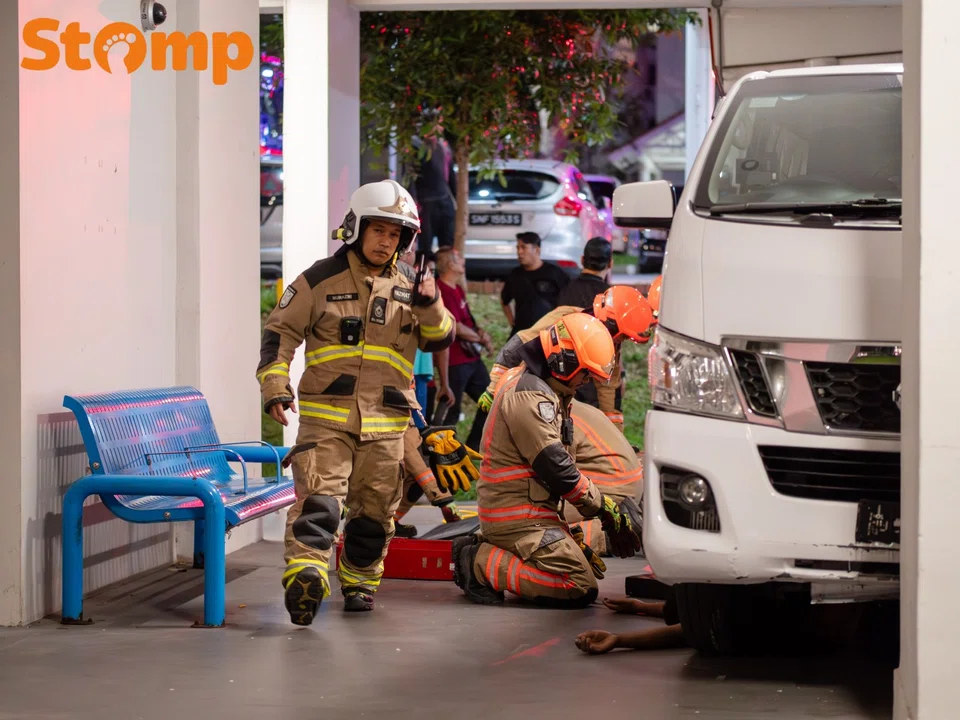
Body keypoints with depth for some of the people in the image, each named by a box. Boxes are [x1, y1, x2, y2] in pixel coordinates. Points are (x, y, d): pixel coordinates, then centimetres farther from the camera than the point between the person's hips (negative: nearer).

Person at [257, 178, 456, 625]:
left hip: (385, 423, 4)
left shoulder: (405, 290, 13)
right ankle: (305, 575, -32)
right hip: (326, 416, -4)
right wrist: (275, 387, -6)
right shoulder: (321, 280, 2)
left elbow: (440, 339, 11)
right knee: (319, 498, -20)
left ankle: (359, 581, 28)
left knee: (374, 509, 11)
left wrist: (430, 307, -9)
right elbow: (280, 333, 4)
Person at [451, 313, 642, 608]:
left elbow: (556, 460, 20)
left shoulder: (539, 388, 16)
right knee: (581, 589, -18)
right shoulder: (529, 396, -18)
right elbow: (556, 469, -19)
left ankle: (485, 550, 8)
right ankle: (482, 565, -13)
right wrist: (606, 509, -9)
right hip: (518, 515, -11)